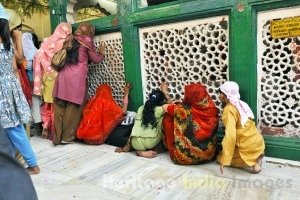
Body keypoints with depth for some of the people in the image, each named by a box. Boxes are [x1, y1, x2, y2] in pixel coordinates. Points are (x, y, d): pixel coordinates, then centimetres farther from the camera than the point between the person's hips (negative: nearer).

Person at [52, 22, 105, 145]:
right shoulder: (87, 40, 6)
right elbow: (96, 59, 11)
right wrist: (101, 52, 30)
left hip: (63, 76, 6)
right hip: (77, 77, -5)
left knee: (60, 107, 8)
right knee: (73, 107, 4)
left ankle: (57, 137, 14)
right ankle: (67, 137, 10)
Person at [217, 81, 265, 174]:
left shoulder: (229, 109, -19)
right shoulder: (241, 104, 5)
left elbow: (230, 135, -27)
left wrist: (224, 160, -27)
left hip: (249, 146, -8)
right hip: (258, 142, 8)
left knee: (220, 158, 10)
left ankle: (252, 161, -3)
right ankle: (255, 158, 10)